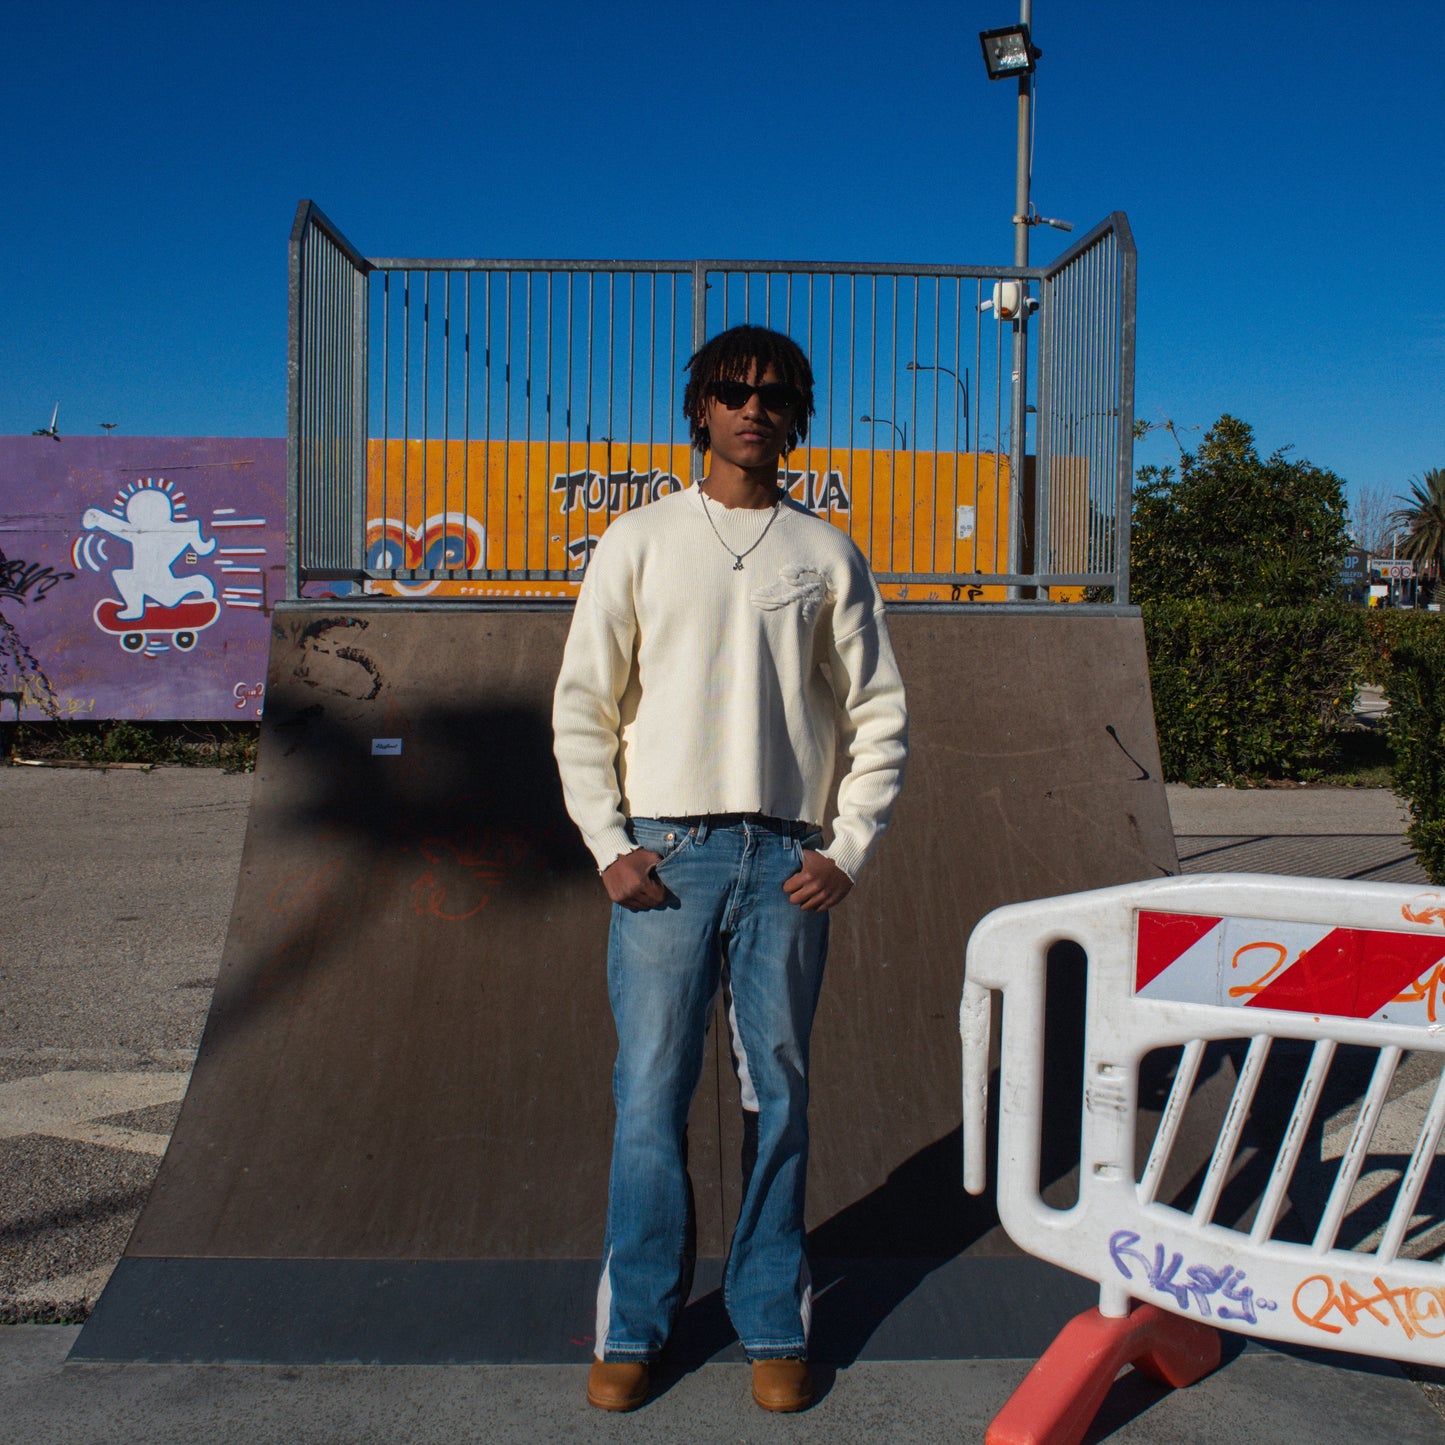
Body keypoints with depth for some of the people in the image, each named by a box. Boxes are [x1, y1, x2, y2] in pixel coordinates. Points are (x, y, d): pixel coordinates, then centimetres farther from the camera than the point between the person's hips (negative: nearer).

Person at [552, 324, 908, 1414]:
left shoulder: (828, 556, 9)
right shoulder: (640, 541, 6)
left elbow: (880, 718, 10)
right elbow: (583, 707, 5)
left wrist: (848, 852, 1)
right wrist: (610, 846, -4)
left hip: (786, 861, 1)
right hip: (665, 854, -1)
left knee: (779, 1095, 6)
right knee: (651, 1096, 0)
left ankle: (774, 1323, 20)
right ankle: (635, 1325, 15)